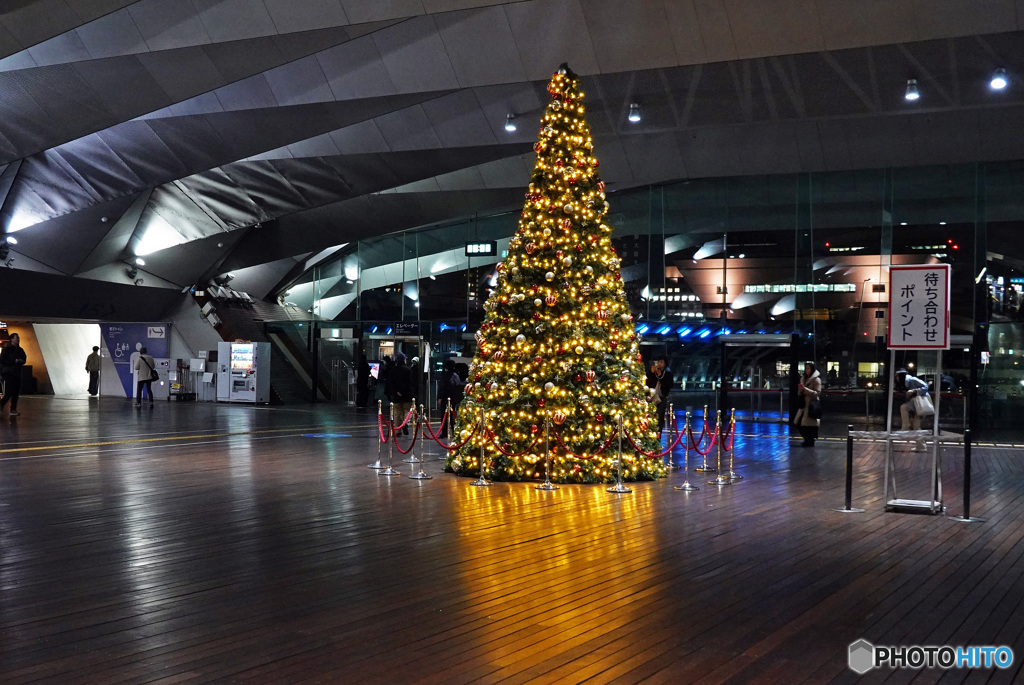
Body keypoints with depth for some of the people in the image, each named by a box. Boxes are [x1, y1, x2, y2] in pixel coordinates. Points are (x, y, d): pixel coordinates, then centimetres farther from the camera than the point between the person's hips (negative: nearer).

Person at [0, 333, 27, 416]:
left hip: (17, 373, 7)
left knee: (16, 392, 2)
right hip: (9, 372, -7)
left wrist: (21, 361, -1)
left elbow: (24, 358, 23)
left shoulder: (20, 350, 13)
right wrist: (14, 361, -18)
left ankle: (13, 409, 7)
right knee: (9, 392, -13)